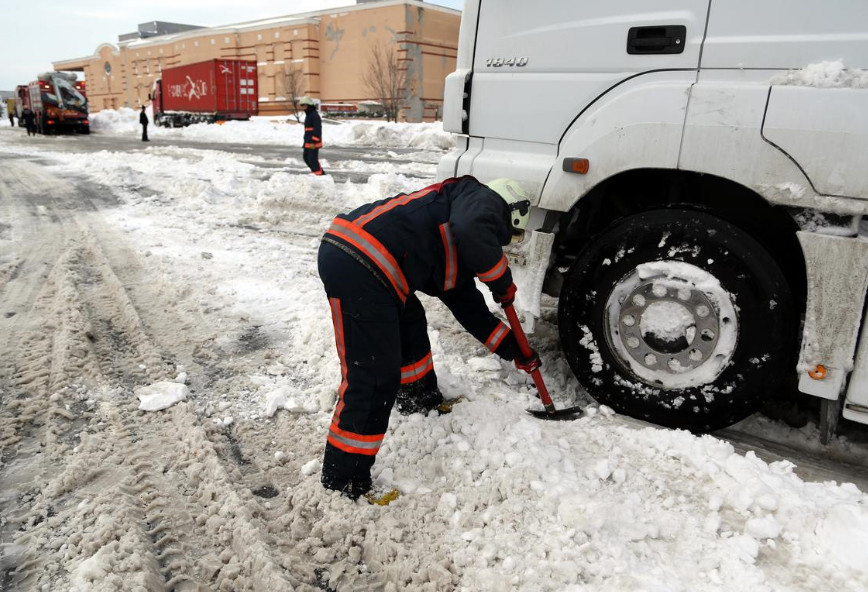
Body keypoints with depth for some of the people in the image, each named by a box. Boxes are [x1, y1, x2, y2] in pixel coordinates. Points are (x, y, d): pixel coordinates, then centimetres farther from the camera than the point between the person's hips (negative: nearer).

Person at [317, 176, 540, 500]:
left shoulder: (458, 251, 29)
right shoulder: (482, 199, 4)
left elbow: (467, 304, 35)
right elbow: (471, 231, -21)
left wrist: (514, 349, 37)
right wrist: (502, 281, -4)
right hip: (356, 265, -11)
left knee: (410, 324, 31)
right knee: (375, 377, -6)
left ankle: (419, 399, 54)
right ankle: (343, 483, 7)